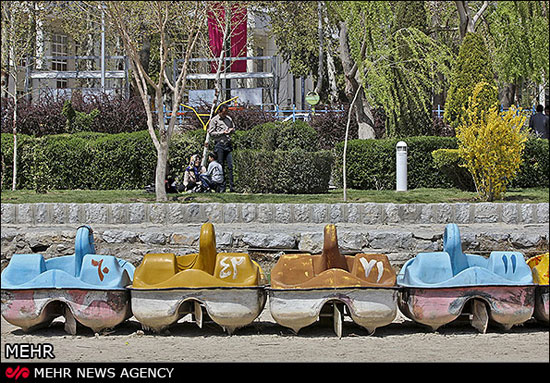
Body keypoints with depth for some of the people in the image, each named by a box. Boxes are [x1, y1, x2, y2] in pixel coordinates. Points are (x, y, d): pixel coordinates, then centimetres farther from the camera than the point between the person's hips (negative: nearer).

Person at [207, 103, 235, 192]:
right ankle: (222, 187, 0)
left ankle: (232, 187, -2)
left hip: (228, 144, 4)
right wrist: (222, 132, -12)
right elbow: (211, 133, -5)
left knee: (230, 166, -2)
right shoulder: (214, 120, -1)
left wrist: (231, 130, 3)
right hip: (219, 145, -4)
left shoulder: (229, 119, 14)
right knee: (220, 166, -2)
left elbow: (233, 128, 27)